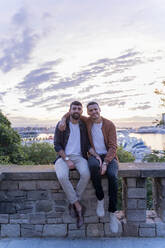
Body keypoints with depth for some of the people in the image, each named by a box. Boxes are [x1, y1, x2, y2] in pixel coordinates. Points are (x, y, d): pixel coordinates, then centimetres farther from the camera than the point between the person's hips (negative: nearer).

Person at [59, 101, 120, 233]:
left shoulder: (110, 125, -4)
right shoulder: (87, 121, 5)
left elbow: (113, 147, -10)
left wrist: (105, 163, -24)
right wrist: (63, 120, -5)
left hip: (109, 157, -1)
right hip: (94, 156, 1)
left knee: (112, 176, -33)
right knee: (93, 166, -38)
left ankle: (112, 214, -18)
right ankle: (100, 199, -17)